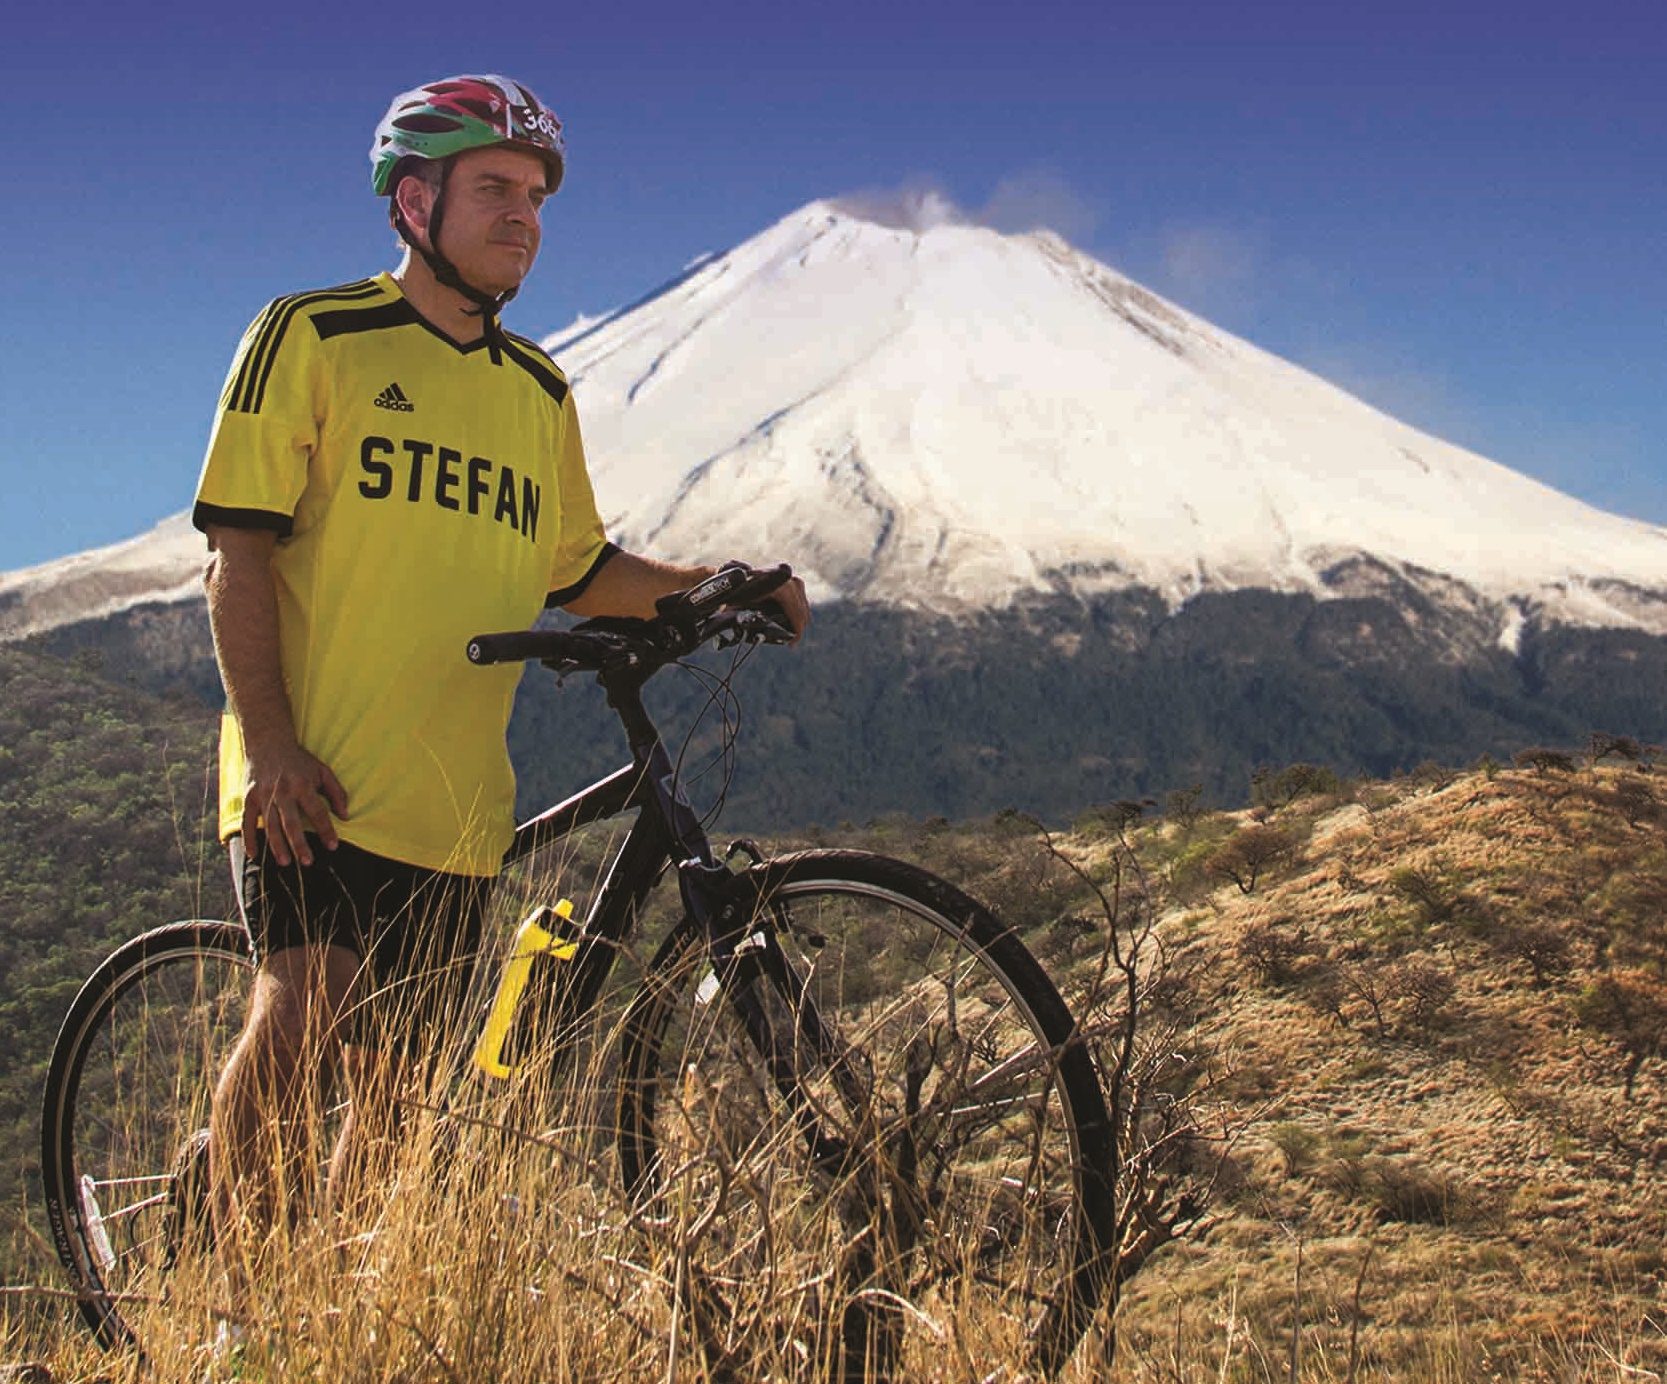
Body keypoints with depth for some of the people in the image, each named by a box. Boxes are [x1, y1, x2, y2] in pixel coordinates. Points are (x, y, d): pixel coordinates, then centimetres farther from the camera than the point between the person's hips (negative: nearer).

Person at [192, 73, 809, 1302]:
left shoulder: (539, 393, 17)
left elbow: (577, 569, 23)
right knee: (303, 1012, -21)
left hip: (452, 801, 5)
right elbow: (239, 550, -5)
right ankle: (240, 1307, -7)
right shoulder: (313, 336, 1)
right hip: (311, 779, -5)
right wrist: (268, 741, -16)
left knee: (397, 1087, 6)